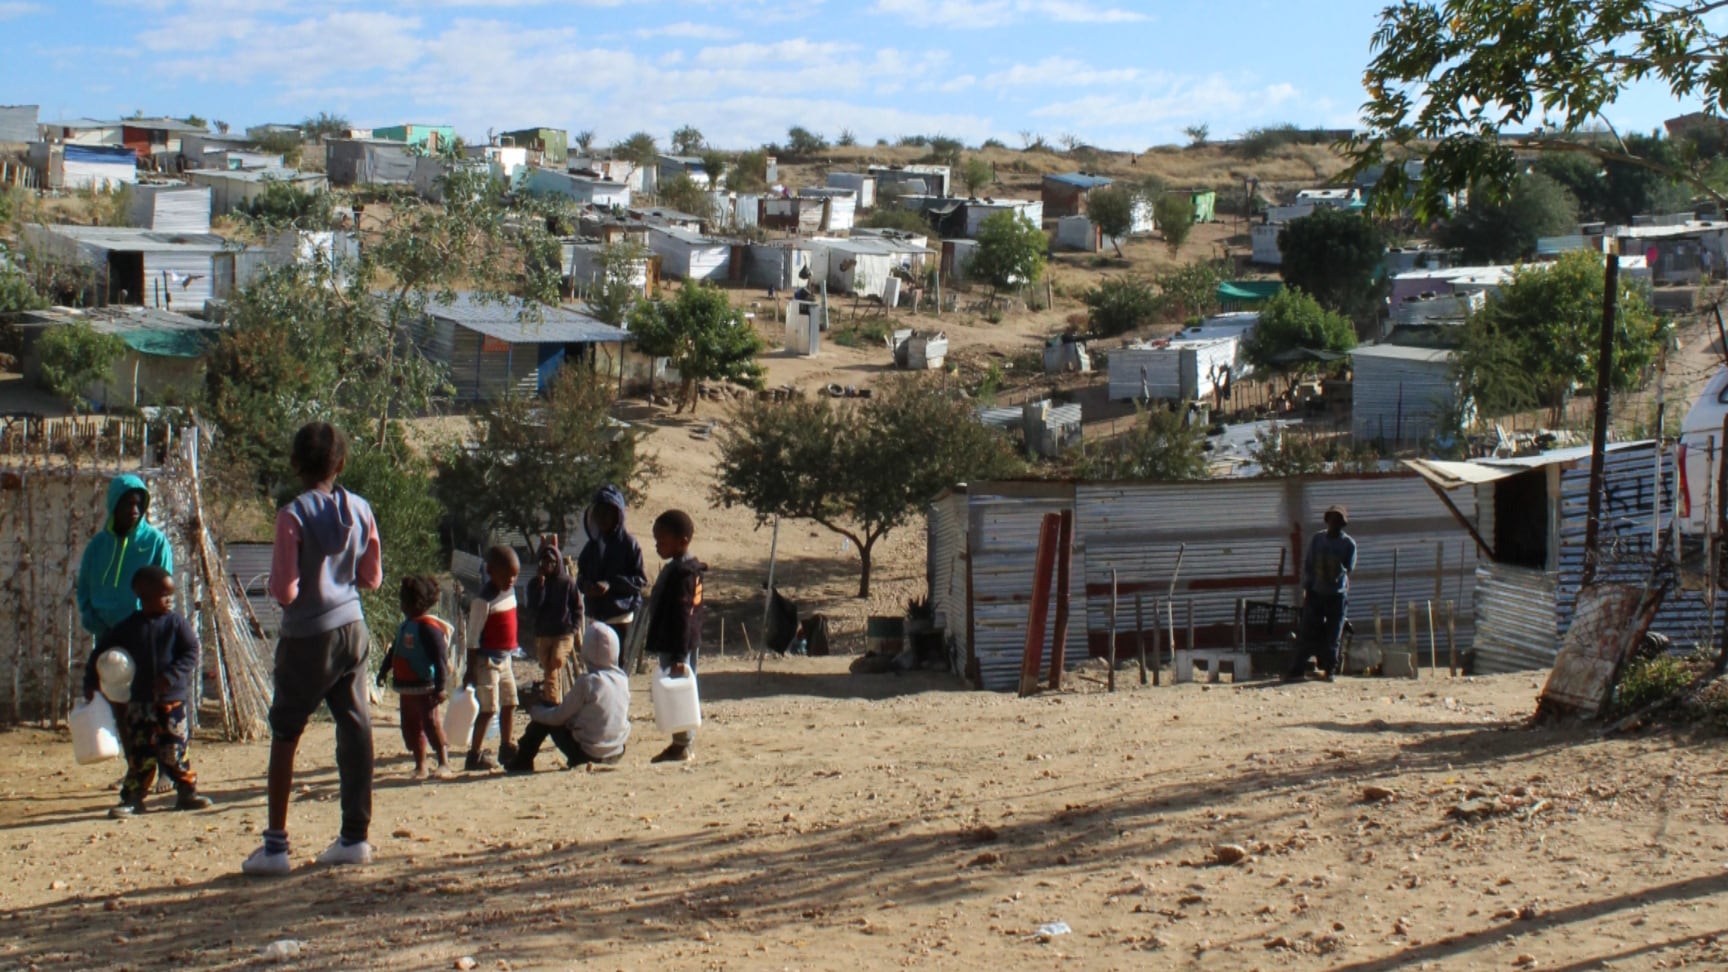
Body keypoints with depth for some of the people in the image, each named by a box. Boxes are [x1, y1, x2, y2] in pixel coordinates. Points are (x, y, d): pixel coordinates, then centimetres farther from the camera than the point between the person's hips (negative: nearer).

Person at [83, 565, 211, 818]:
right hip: (140, 702, 1)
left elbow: (191, 653, -8)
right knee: (140, 753, 2)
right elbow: (101, 650, 11)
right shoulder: (129, 627, 2)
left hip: (173, 699, -1)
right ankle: (132, 798, 8)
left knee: (173, 750, 1)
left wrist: (171, 676, -20)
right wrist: (90, 681, 8)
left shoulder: (176, 623, -2)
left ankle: (187, 792, 13)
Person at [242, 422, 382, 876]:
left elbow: (284, 591, -17)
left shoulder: (293, 515, -15)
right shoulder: (360, 510, 0)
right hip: (353, 628, 5)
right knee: (356, 729, 8)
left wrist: (280, 588, 4)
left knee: (285, 734, 6)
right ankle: (355, 836, 11)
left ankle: (276, 844, 6)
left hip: (308, 636, -4)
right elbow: (372, 578, 7)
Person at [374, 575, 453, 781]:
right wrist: (383, 671, 25)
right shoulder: (405, 626, 14)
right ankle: (420, 766, 20)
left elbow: (440, 658, -18)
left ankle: (444, 762, -1)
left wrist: (440, 687, -21)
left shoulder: (429, 627, -15)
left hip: (425, 687, -9)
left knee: (431, 722, -8)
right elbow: (393, 651, 26)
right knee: (410, 727, 11)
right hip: (406, 687, 9)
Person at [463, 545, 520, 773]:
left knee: (509, 703, 15)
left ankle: (506, 749, 28)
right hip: (487, 660, -8)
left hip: (504, 659, 8)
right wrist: (470, 669, -17)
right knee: (488, 708, -7)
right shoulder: (484, 600, -18)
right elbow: (473, 636, -17)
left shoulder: (510, 592, 7)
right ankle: (474, 756, -2)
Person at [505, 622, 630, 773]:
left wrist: (535, 711, 12)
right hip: (616, 754, 6)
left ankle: (521, 763, 23)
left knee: (543, 718, 13)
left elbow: (558, 717, -9)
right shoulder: (623, 679, 0)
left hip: (587, 753, -6)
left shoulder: (587, 682, -18)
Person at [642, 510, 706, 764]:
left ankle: (681, 745, 0)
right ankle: (685, 741, 24)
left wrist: (678, 656, -25)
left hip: (675, 646, -10)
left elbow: (681, 616, -24)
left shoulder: (679, 571, -20)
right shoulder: (691, 568, 12)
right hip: (689, 642, 10)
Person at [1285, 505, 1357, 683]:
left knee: (1332, 636, 1)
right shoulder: (1317, 539, 6)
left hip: (1337, 595, -1)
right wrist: (1306, 588, 1)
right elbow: (1307, 564, 7)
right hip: (1315, 593, 1)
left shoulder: (1348, 544, 1)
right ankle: (1297, 670, -3)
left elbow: (1348, 568, 2)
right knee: (1308, 634, -2)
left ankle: (1329, 670, 13)